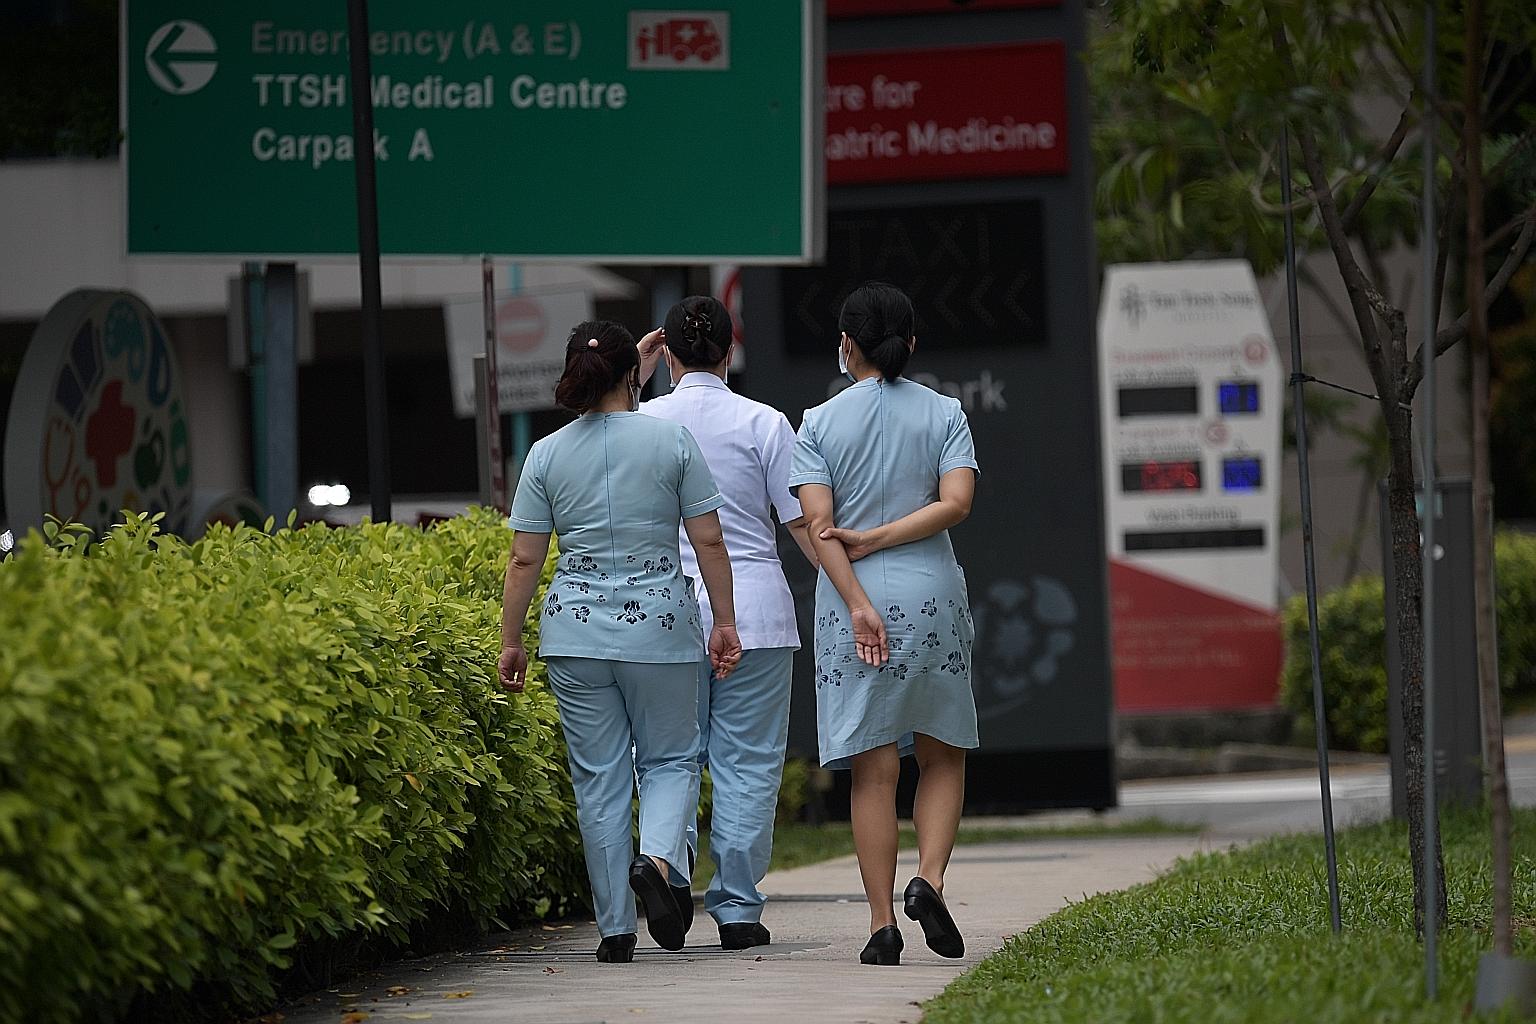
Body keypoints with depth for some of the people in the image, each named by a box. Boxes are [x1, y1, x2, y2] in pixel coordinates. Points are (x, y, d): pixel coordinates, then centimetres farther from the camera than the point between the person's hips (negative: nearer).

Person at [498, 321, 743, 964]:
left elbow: (525, 559, 1)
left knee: (599, 777, 7)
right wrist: (724, 622, 6)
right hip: (658, 624, -1)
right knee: (670, 758, 12)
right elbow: (709, 542, -2)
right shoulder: (672, 441, -2)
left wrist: (511, 642, 7)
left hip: (575, 629, 1)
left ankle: (616, 930, 7)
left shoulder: (546, 455, 1)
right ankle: (658, 858, -18)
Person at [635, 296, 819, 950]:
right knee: (747, 761, 5)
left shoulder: (644, 422, 0)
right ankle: (737, 908, 4)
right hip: (756, 609, -1)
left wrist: (635, 378, 24)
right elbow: (804, 522, -3)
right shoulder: (763, 423, -3)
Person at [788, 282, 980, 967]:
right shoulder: (945, 414, 5)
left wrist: (859, 603, -14)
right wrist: (877, 540, -4)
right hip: (933, 597, 1)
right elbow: (956, 502, -8)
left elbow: (819, 522, -9)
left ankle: (882, 923, -2)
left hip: (854, 602, -1)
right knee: (942, 754, 15)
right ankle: (929, 879, -7)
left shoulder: (821, 423, 2)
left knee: (874, 769, 1)